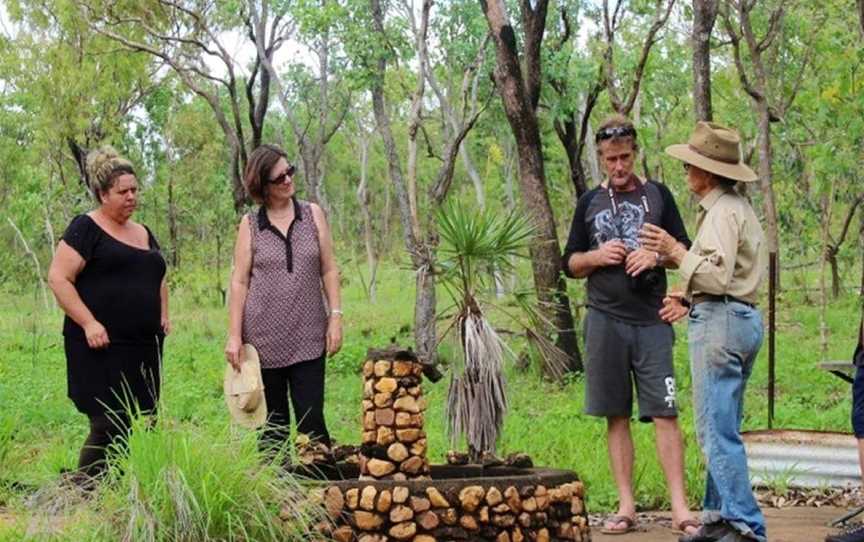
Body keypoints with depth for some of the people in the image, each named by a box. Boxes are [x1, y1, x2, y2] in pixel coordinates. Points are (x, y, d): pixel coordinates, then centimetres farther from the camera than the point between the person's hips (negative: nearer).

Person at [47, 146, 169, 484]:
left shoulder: (144, 234, 19)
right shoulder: (86, 228, -3)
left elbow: (158, 279, 34)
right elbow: (58, 278, -10)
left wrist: (163, 314, 17)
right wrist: (88, 322, -18)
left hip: (144, 349, 7)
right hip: (102, 347, -7)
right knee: (109, 427, -12)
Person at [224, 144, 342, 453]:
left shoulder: (313, 214, 6)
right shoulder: (250, 225, 3)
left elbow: (329, 270, 8)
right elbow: (239, 281, 2)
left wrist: (335, 317, 0)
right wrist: (234, 335, -2)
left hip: (308, 337, 0)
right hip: (264, 338, 0)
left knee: (311, 420, -4)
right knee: (273, 424, 6)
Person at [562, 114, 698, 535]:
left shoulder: (657, 195, 8)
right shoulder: (589, 202, 11)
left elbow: (686, 252, 10)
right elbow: (570, 264, 14)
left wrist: (658, 256, -11)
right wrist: (597, 256, -7)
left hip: (651, 321, -1)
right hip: (605, 321, 2)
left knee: (664, 414, -7)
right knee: (616, 416, 4)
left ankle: (679, 508, -7)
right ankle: (626, 506, 10)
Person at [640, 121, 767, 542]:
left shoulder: (721, 211, -13)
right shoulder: (739, 207, 20)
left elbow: (717, 274, -22)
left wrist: (676, 252, -12)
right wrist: (691, 299, 18)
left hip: (720, 320, -11)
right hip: (744, 317, 11)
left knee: (717, 430, -9)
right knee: (721, 428, 14)